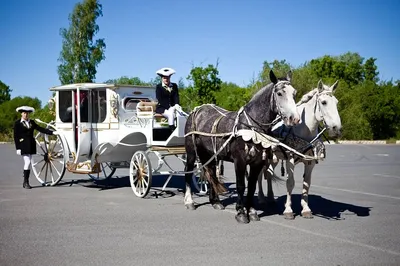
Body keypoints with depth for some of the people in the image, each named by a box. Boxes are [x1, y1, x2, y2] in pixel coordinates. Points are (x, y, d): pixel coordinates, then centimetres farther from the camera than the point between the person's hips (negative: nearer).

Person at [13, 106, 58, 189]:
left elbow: (41, 129, 7)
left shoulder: (32, 122, 12)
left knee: (27, 163, 8)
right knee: (27, 162, -12)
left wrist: (52, 132, -4)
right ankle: (26, 182, -4)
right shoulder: (17, 123, -1)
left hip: (31, 145, 5)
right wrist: (17, 148, -11)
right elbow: (16, 136, -4)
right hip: (23, 145, -5)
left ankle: (25, 182, 14)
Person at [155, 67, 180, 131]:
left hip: (172, 107, 4)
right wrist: (169, 107, -19)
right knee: (171, 114, -33)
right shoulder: (158, 87, 1)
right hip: (161, 108, -4)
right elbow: (160, 99, -8)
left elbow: (176, 96, 6)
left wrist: (176, 105, -16)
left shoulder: (174, 86, 14)